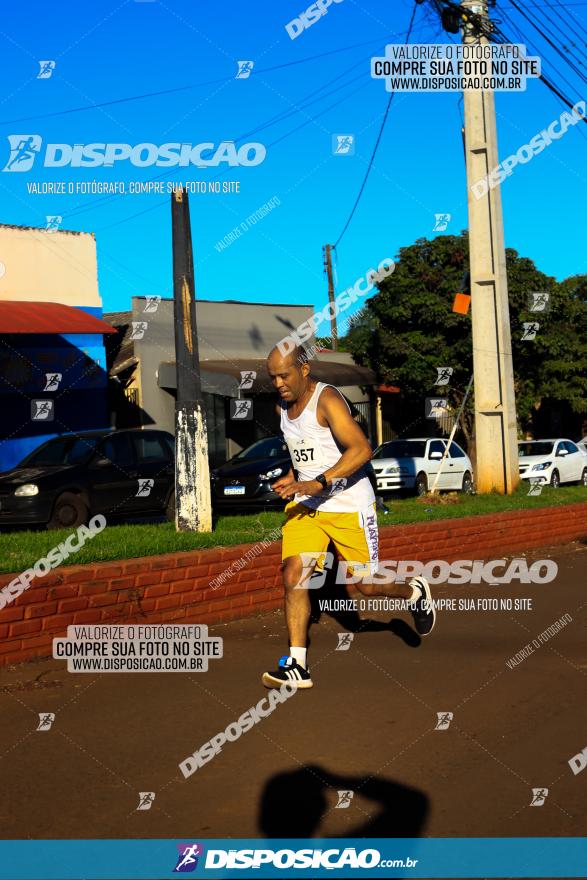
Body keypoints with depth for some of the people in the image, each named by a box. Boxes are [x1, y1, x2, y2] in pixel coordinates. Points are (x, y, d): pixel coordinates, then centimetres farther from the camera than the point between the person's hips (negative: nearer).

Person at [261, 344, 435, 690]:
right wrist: (292, 479, 9)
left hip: (348, 505, -6)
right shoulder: (283, 406, 8)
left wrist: (319, 483, -36)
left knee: (367, 585, 4)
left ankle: (415, 592, 37)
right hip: (305, 505, 6)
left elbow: (362, 449, -30)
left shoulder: (327, 399, -18)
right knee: (294, 576, -11)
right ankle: (297, 665, -7)